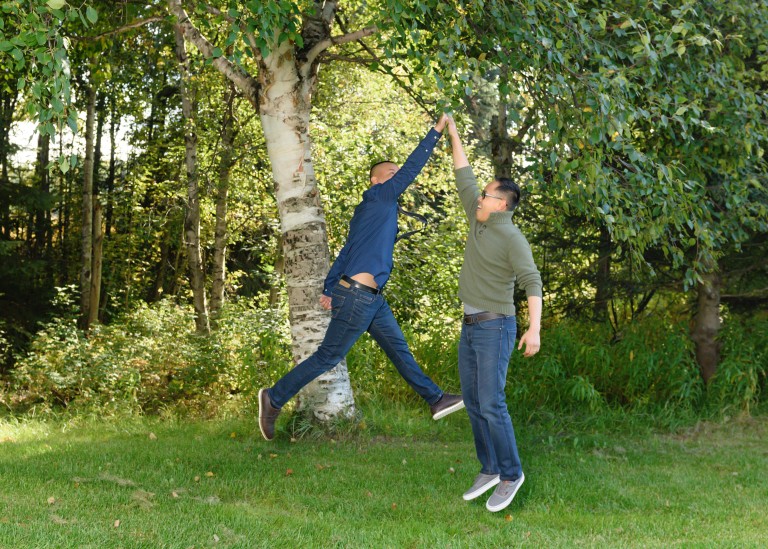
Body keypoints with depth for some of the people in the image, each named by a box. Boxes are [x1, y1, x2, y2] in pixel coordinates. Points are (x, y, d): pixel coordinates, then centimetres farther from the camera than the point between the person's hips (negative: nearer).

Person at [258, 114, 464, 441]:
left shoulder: (375, 211, 20)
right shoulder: (377, 196, -5)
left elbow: (346, 253, 18)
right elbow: (411, 168, -8)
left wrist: (329, 289, 16)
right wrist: (437, 130, -3)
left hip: (373, 299, 10)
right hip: (357, 295, -10)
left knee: (399, 350, 12)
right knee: (329, 356, -5)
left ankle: (435, 400, 18)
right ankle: (275, 398, 2)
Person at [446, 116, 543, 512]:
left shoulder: (511, 237, -14)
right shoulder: (479, 221, 9)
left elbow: (532, 282, -20)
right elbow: (464, 176, 17)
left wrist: (535, 328, -29)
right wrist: (452, 133, 18)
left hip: (494, 328, -9)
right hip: (470, 327, 9)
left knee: (491, 405, -11)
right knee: (472, 403, 9)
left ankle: (511, 474, 0)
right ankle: (489, 469, 18)